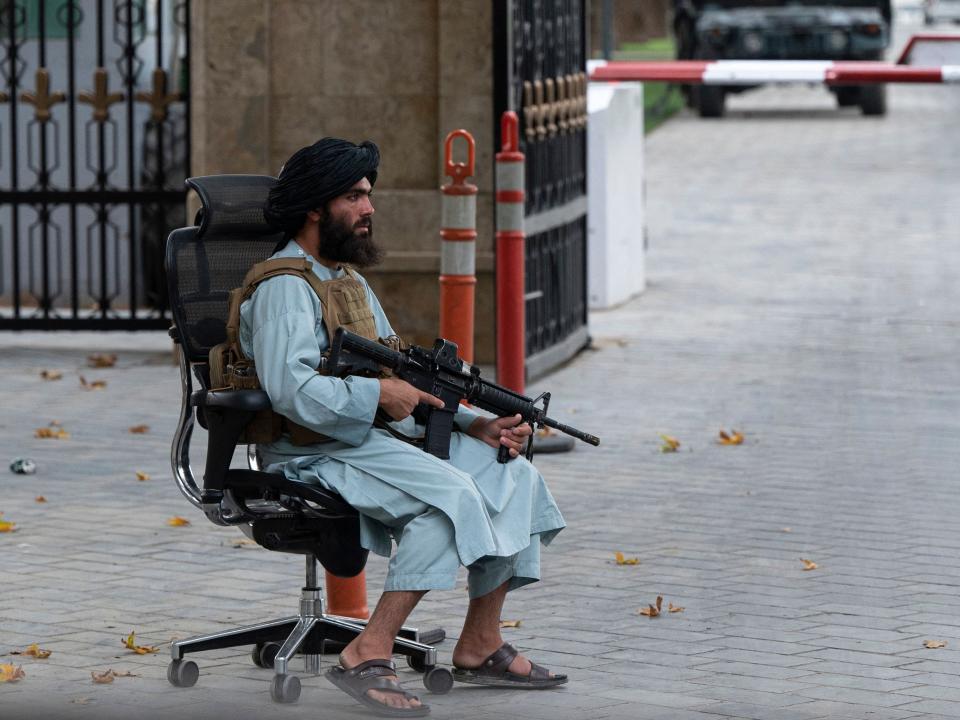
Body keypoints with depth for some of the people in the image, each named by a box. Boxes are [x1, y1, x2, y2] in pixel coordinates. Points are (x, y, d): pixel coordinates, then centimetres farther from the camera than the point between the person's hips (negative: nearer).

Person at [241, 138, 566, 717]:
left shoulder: (350, 279, 20)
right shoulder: (285, 286, -11)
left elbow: (406, 389, 19)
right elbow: (290, 389, -27)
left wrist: (477, 425, 5)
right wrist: (378, 394, -19)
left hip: (374, 439, 10)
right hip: (315, 455, -10)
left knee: (510, 472, -1)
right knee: (454, 493, -29)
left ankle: (481, 647, 3)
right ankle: (368, 657, -30)